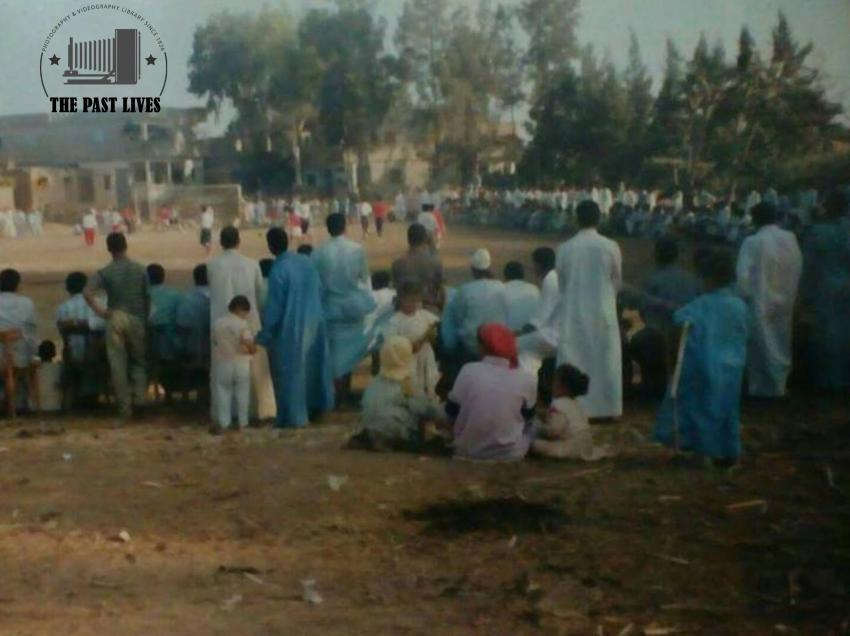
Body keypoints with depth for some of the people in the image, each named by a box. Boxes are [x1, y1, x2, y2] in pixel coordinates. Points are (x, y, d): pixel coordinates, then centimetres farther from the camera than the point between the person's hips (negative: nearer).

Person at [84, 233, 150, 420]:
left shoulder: (106, 272, -6)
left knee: (118, 363, 5)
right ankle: (139, 395, 0)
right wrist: (146, 319, 12)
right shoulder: (140, 270, -1)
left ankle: (124, 406, 6)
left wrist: (100, 311, -6)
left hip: (115, 319, -1)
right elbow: (147, 298, 1)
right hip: (136, 318, 1)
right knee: (138, 359, 17)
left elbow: (88, 293, -18)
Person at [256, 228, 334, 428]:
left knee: (291, 371, 5)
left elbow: (274, 306, -17)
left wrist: (264, 335, -7)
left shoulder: (278, 270, -20)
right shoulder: (306, 261, -1)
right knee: (312, 365, 21)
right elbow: (319, 291, 7)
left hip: (291, 327, -7)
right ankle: (317, 406, 34)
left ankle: (294, 416, 12)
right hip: (314, 321, 7)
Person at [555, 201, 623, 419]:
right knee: (605, 359, 10)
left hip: (574, 312, 0)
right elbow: (617, 280, 4)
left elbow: (561, 282, 3)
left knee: (574, 360, 7)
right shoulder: (611, 247, -9)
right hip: (603, 311, 0)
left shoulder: (565, 248, -8)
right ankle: (608, 408, 15)